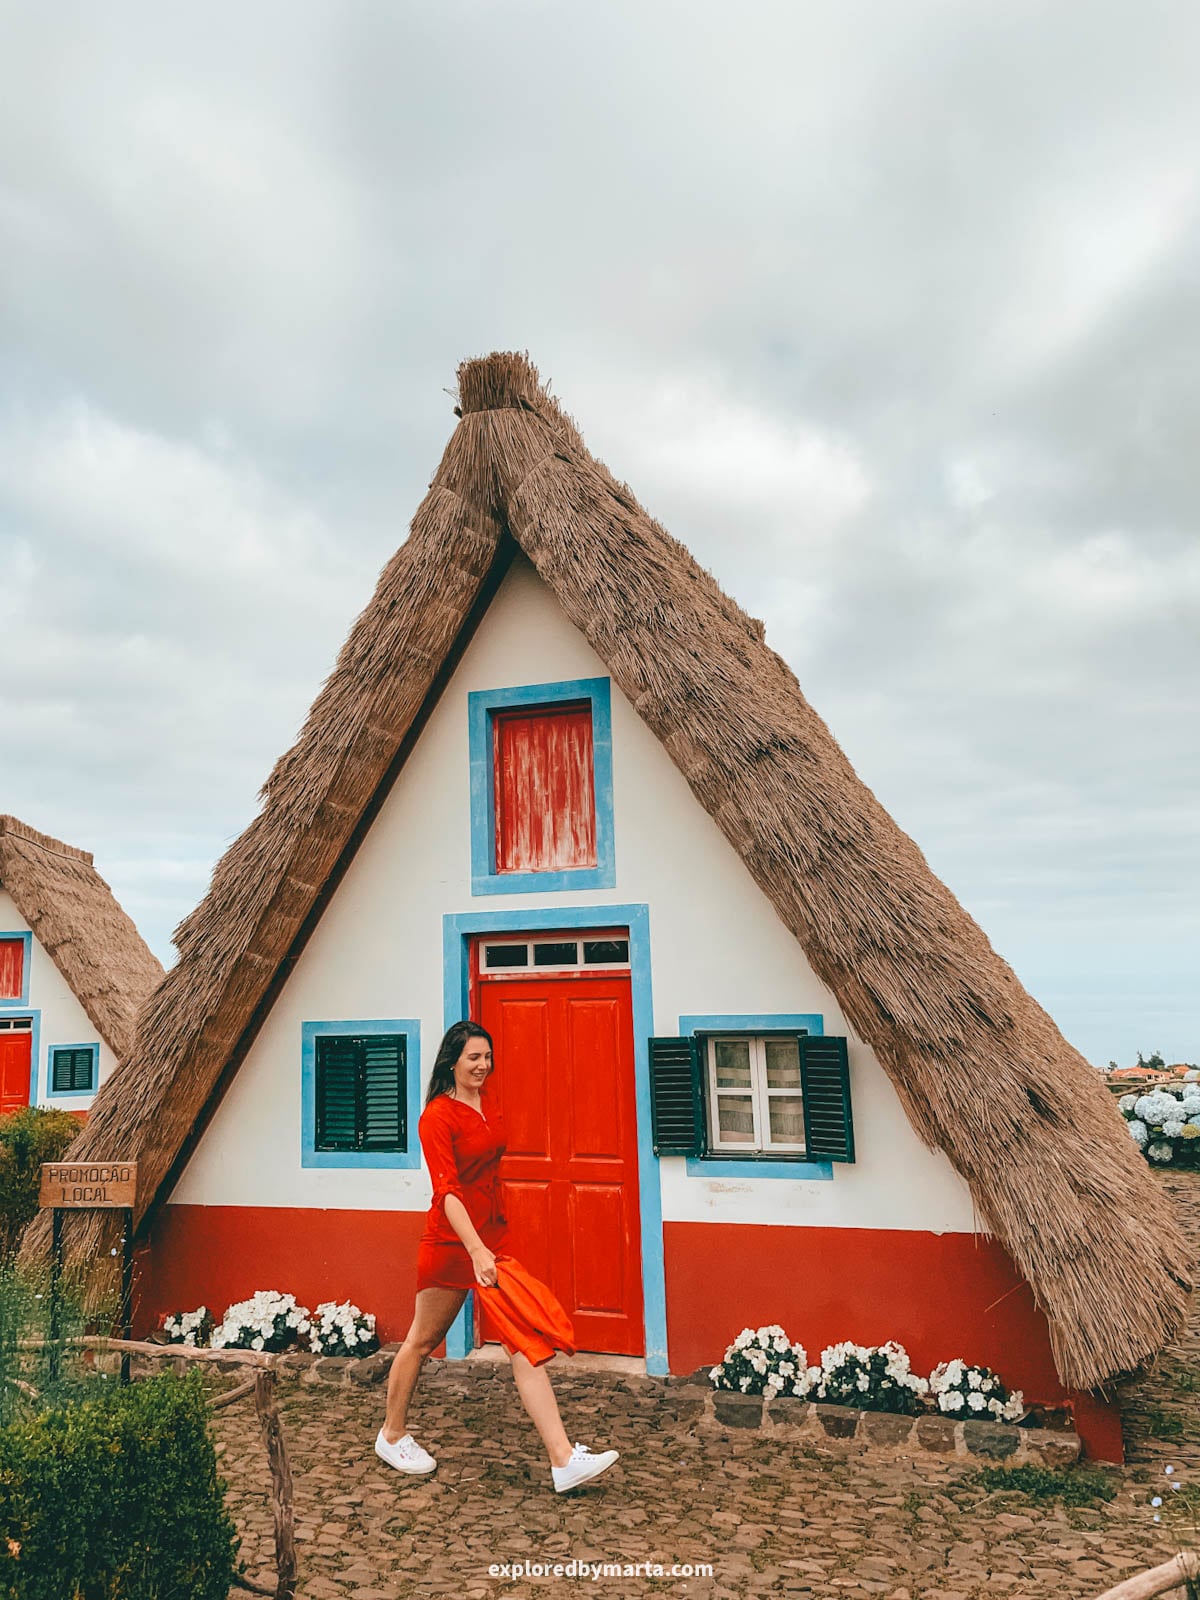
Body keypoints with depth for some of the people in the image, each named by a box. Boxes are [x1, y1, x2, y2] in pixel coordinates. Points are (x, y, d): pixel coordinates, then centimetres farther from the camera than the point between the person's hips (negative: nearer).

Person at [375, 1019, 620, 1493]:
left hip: (493, 1237, 7)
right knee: (423, 1341, 13)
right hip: (451, 1241, -6)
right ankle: (392, 1436, 36)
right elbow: (447, 1189, -25)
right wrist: (477, 1251, -34)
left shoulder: (489, 1109, 8)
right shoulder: (438, 1115, -15)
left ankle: (564, 1461, -2)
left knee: (525, 1344, -1)